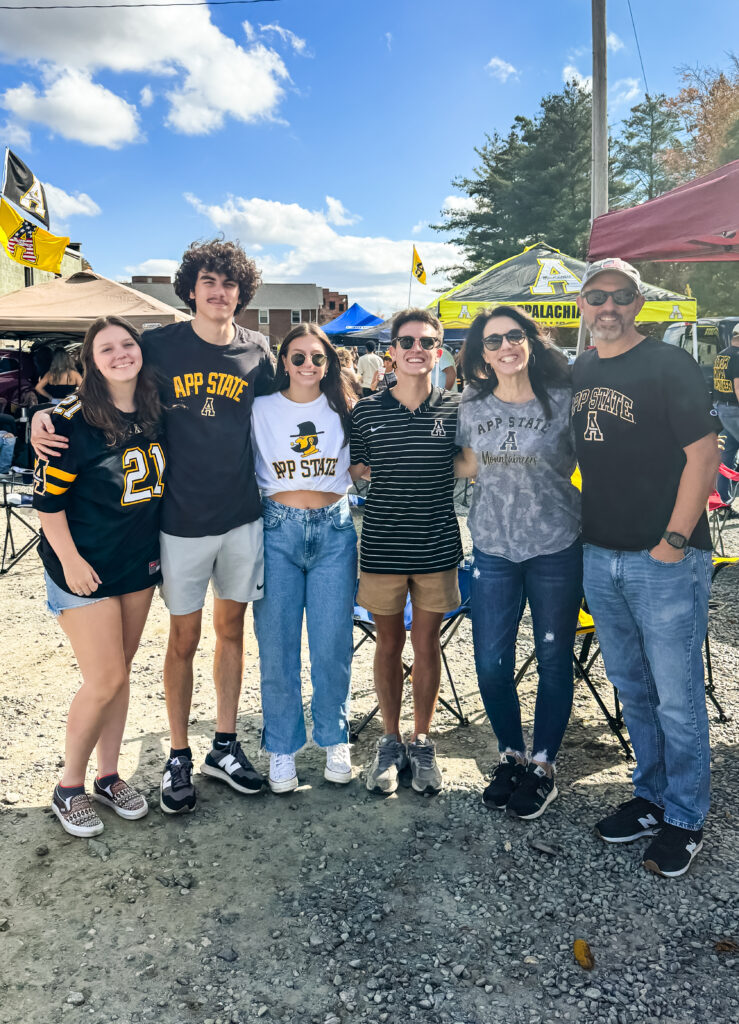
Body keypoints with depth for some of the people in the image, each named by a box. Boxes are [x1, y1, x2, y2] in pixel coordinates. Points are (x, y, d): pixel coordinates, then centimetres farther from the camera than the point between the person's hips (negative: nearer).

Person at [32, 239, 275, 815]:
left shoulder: (257, 352, 3)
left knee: (231, 629, 12)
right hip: (182, 519, -2)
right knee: (184, 638, 7)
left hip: (242, 515, 2)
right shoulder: (160, 347, -3)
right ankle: (179, 756, 24)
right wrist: (47, 411, -12)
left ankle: (224, 747, 28)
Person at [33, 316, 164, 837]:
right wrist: (70, 560, -16)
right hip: (86, 568, -6)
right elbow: (47, 497, -14)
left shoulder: (155, 412, 2)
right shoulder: (74, 419, -16)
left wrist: (158, 547, 12)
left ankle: (109, 775, 30)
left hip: (140, 563, 6)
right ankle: (69, 787, 18)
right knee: (105, 680, -4)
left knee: (119, 671, 14)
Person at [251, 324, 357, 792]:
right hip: (278, 530, 0)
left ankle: (335, 740, 23)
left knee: (333, 644, 3)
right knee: (277, 645, 3)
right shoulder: (262, 410, 5)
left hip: (334, 530, 1)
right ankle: (283, 748, 19)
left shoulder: (345, 410, 8)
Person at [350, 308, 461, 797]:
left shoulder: (455, 409, -1)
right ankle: (391, 741, 28)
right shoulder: (366, 411, -1)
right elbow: (355, 471, 8)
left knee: (427, 642, 10)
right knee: (389, 641, 12)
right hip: (383, 545, 0)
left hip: (437, 546, 0)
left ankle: (422, 742, 27)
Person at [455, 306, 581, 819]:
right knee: (491, 664, 6)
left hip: (557, 549, -2)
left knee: (554, 660, 9)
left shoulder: (563, 400, -6)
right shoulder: (473, 405, 3)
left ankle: (543, 766, 29)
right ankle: (512, 755, 30)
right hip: (494, 550, 3)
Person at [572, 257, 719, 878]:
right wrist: (579, 532, 12)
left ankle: (685, 820, 21)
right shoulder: (577, 374, 11)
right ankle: (652, 798, 34)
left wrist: (674, 541, -15)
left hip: (666, 561, -6)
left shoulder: (670, 366, -7)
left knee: (678, 699, 3)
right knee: (632, 689, 17)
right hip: (599, 558, 6)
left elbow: (704, 456, -11)